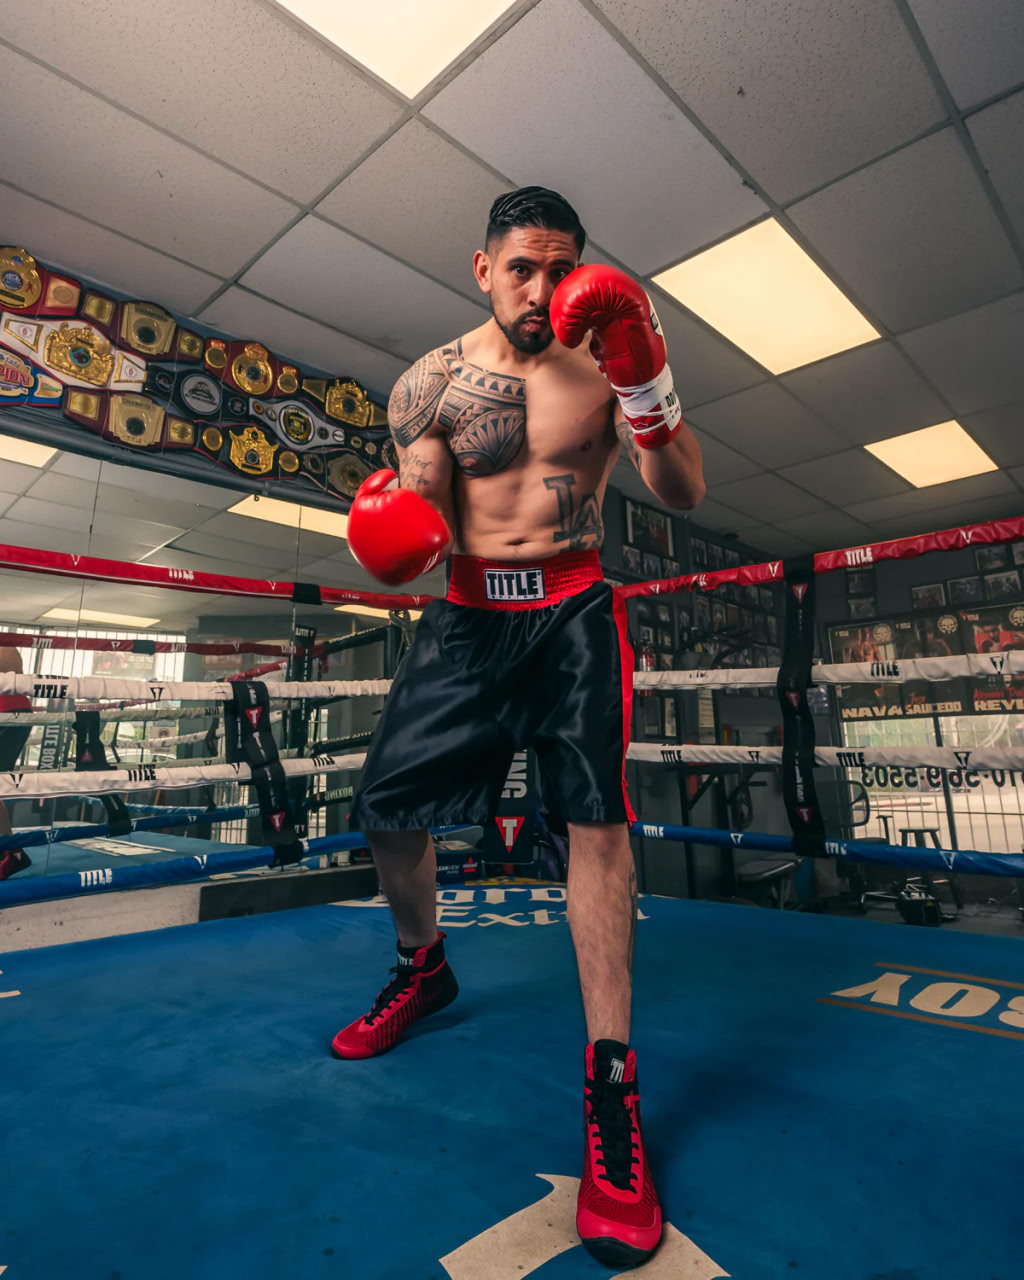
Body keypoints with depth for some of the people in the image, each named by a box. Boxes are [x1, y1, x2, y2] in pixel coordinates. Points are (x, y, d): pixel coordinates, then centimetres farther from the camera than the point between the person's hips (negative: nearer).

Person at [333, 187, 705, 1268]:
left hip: (574, 610, -1)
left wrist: (644, 382, -22)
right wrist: (398, 542, -24)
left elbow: (684, 495, -8)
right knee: (384, 806, 1)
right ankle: (423, 969, 31)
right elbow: (423, 531, 0)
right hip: (470, 612, 2)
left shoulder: (605, 364, 3)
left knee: (597, 811, -17)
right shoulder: (431, 383, 4)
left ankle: (610, 1086, -3)